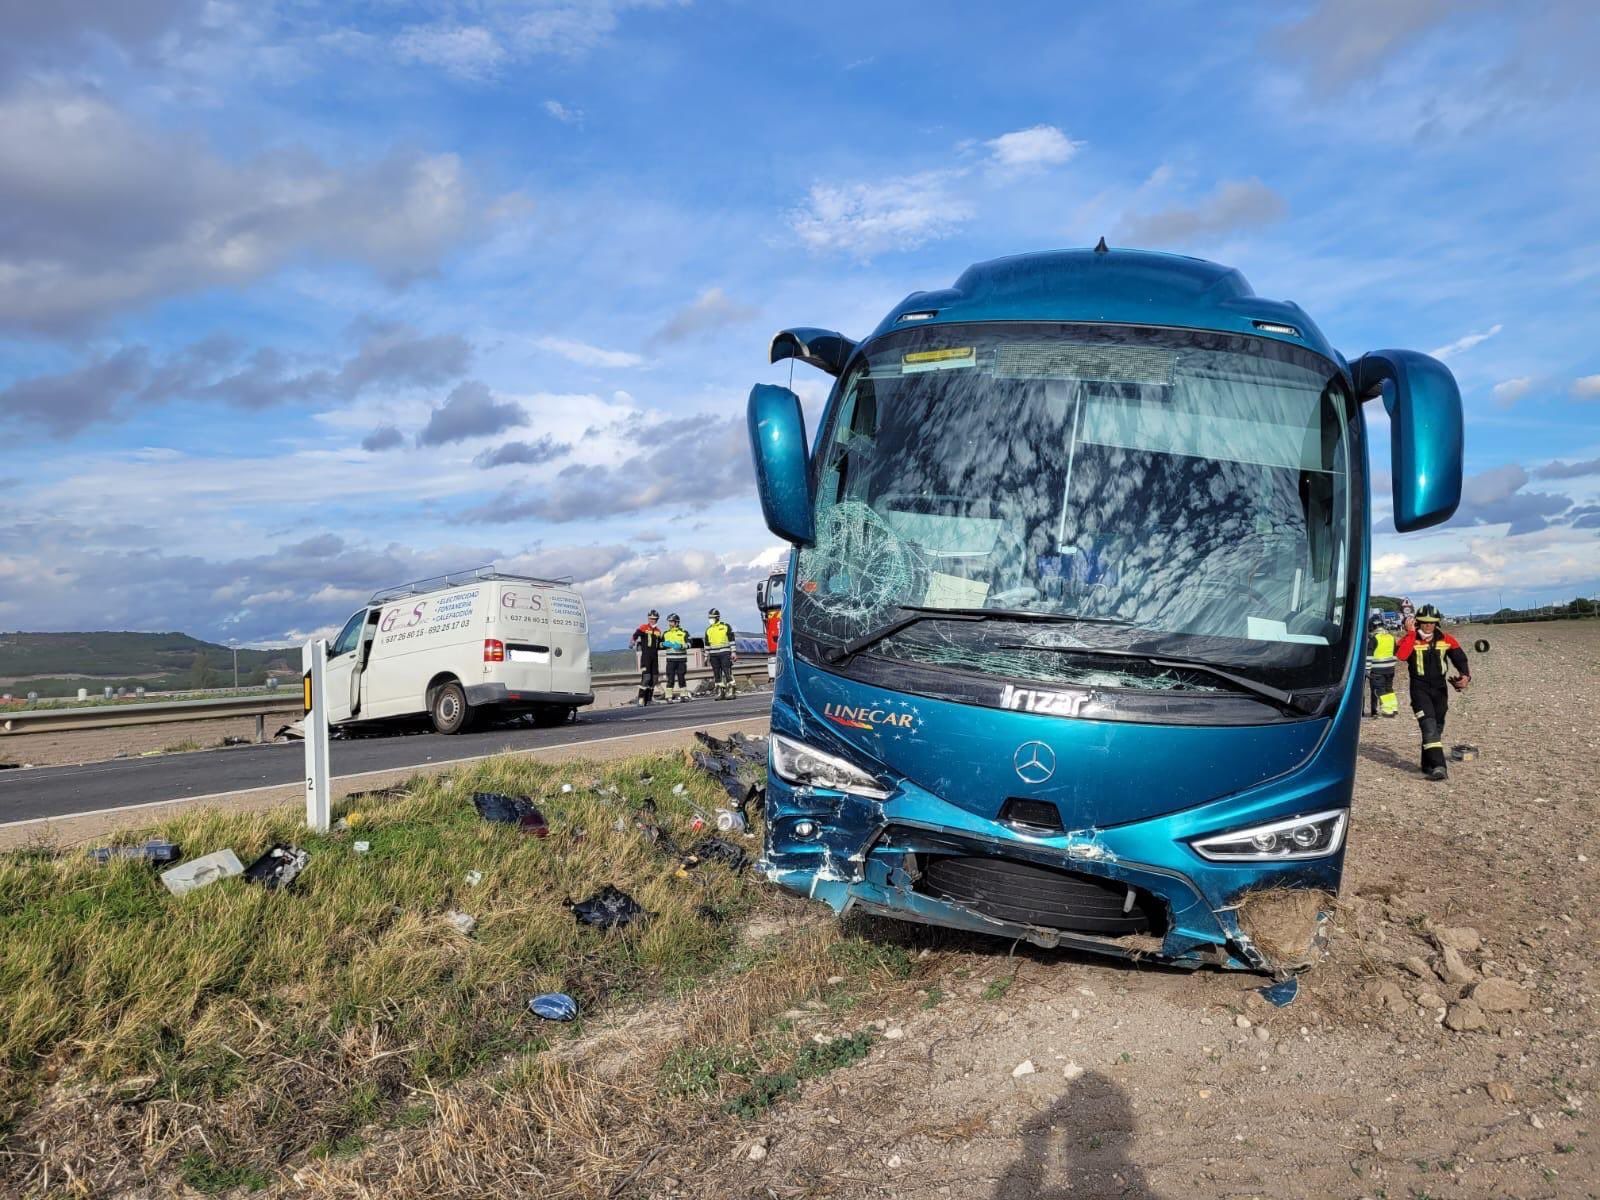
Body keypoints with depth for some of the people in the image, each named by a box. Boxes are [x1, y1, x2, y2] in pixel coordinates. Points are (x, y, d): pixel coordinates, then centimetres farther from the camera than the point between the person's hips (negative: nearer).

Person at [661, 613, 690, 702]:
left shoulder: (684, 632, 3)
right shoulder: (665, 633, 12)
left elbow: (689, 644, -4)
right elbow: (661, 645, 15)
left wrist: (681, 646, -21)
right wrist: (664, 644, -7)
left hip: (681, 659, -1)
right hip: (670, 659, 1)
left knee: (681, 677, 4)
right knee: (670, 678, -5)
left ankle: (684, 695, 12)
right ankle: (669, 696, -4)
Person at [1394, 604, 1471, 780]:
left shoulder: (1445, 639, 0)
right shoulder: (1410, 639, -9)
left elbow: (1459, 657, 0)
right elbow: (1401, 655, -27)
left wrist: (1465, 675, -18)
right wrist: (1411, 633, -24)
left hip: (1440, 688, 5)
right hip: (1420, 688, -5)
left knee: (1437, 727, 13)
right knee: (1429, 726, -18)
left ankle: (1428, 765, 27)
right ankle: (1438, 765, -26)